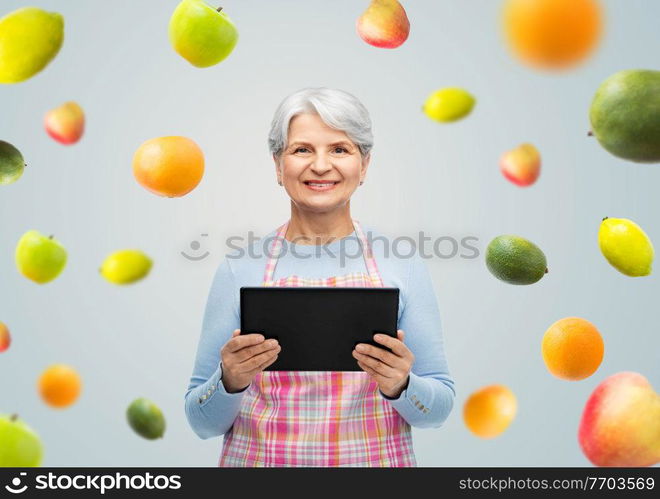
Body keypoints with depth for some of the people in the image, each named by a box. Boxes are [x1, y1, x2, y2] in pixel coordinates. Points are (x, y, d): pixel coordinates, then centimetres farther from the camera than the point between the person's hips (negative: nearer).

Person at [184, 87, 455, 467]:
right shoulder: (239, 269, -8)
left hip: (372, 460, 0)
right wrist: (230, 381, -21)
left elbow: (439, 407, -2)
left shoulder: (403, 265, -9)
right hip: (261, 459, 1)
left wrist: (400, 385, -21)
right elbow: (203, 422, -2)